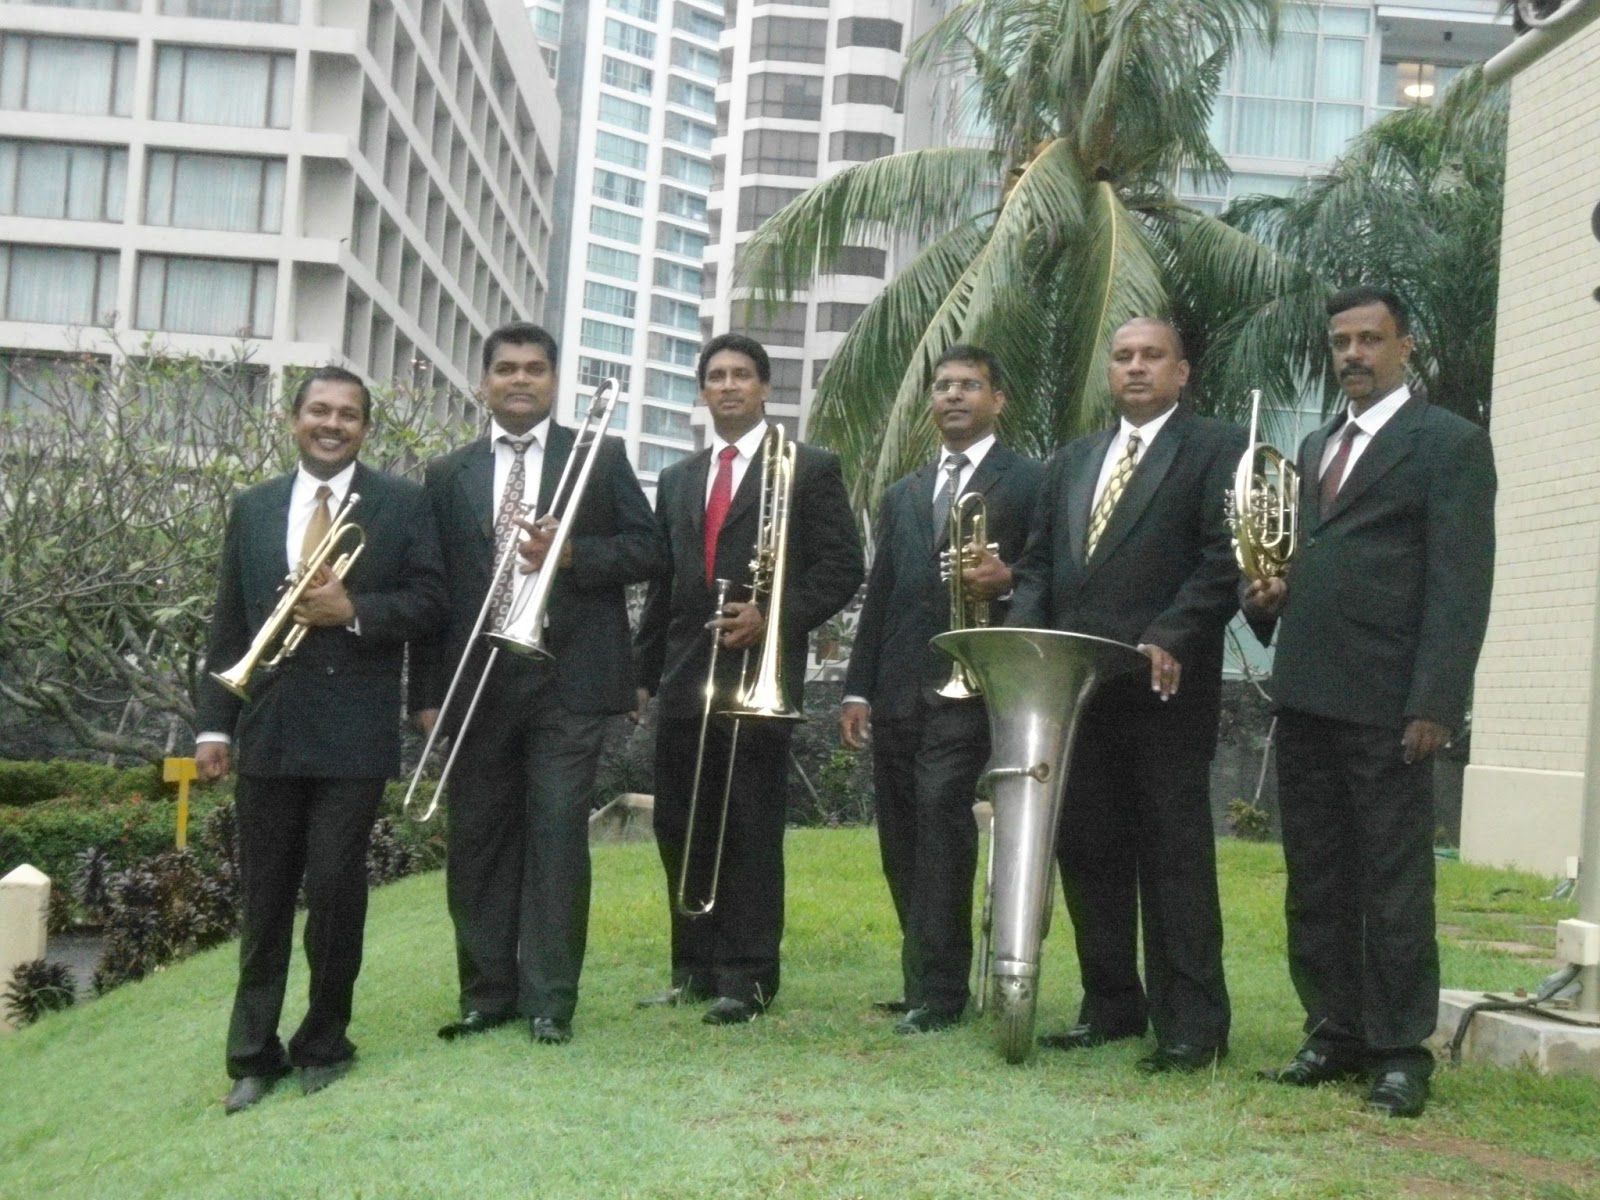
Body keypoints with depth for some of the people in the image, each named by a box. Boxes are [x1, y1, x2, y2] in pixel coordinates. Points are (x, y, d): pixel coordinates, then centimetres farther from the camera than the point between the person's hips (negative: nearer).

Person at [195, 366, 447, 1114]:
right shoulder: (253, 508, 11)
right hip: (268, 727, 3)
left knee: (335, 891, 1)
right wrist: (213, 722, 3)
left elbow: (429, 603, -1)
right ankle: (254, 1053, 15)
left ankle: (324, 1042, 18)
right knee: (262, 898, 7)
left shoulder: (401, 504, 3)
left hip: (353, 731, -3)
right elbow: (229, 623, 10)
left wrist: (354, 611, -17)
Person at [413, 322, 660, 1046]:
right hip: (476, 682, 3)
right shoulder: (448, 475, 12)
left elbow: (644, 549, 3)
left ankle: (548, 999, 2)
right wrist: (428, 689, 4)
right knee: (478, 839, 6)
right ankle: (486, 994, 15)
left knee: (556, 837, -3)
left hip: (568, 679, -3)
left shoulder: (600, 457, 6)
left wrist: (572, 554, -14)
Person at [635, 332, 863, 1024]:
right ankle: (694, 970, 15)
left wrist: (772, 617, -14)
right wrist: (646, 671, 14)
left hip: (758, 673, -5)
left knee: (751, 830, -3)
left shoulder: (809, 468, 3)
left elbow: (841, 569, -2)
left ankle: (747, 978, 1)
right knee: (680, 829, 6)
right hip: (685, 680, 5)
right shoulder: (677, 481, 19)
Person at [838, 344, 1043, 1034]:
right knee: (900, 831, 6)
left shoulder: (1028, 481, 5)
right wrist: (857, 688, 10)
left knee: (942, 809, -17)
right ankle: (928, 975, 16)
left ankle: (936, 988, -13)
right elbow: (879, 596, 18)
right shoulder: (902, 495, 22)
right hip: (898, 688, 6)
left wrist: (1007, 580, -21)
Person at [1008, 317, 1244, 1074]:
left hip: (1165, 686, -6)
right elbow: (1037, 564, 18)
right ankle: (1111, 1004, 18)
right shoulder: (1071, 462, 21)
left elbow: (1223, 560, -9)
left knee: (1175, 854, -4)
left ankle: (1192, 1024, 0)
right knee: (1086, 848, 8)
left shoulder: (1216, 450, 2)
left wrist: (1169, 640, -20)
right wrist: (1024, 634, 0)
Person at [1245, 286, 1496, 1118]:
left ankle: (1401, 1050, 6)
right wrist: (1271, 594, 4)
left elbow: (1461, 584, -9)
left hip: (1385, 703, -7)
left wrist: (1436, 703, -18)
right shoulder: (1315, 448, 20)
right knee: (1315, 882, 10)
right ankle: (1334, 1034, 19)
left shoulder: (1450, 443, -2)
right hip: (1305, 697, 7)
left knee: (1394, 885, -1)